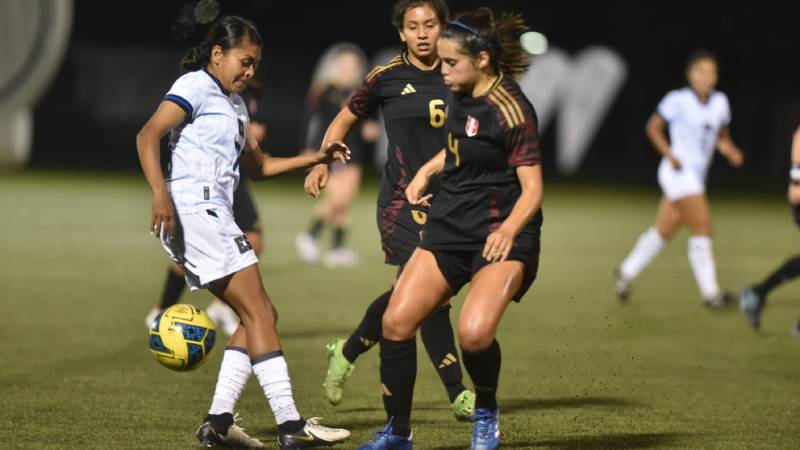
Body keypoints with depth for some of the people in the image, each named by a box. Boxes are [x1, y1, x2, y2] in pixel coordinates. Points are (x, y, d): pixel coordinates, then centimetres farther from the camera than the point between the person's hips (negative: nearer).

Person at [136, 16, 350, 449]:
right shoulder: (197, 87, -4)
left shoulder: (234, 104, 25)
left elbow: (258, 166, 32)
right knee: (258, 312, -12)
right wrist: (160, 193, -29)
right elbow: (148, 135, -16)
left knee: (260, 316, 8)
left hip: (215, 217, 10)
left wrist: (314, 158, 20)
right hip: (194, 211, -10)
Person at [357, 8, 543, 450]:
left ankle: (486, 414, 3)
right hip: (449, 229, 7)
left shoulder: (510, 110, -17)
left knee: (474, 332, -27)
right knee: (397, 322, -4)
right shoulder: (462, 96, 6)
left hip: (500, 238, -7)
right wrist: (426, 171, 16)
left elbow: (532, 189, -19)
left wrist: (509, 229, -36)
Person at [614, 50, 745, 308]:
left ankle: (625, 273, 30)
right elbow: (653, 127, -1)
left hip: (696, 176, 7)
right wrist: (671, 155, -13)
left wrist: (731, 152, -3)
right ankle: (710, 292, -14)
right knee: (702, 227, -15)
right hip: (679, 172, -7)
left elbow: (722, 137, 18)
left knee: (664, 231, 14)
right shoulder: (678, 100, -10)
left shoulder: (720, 102, 7)